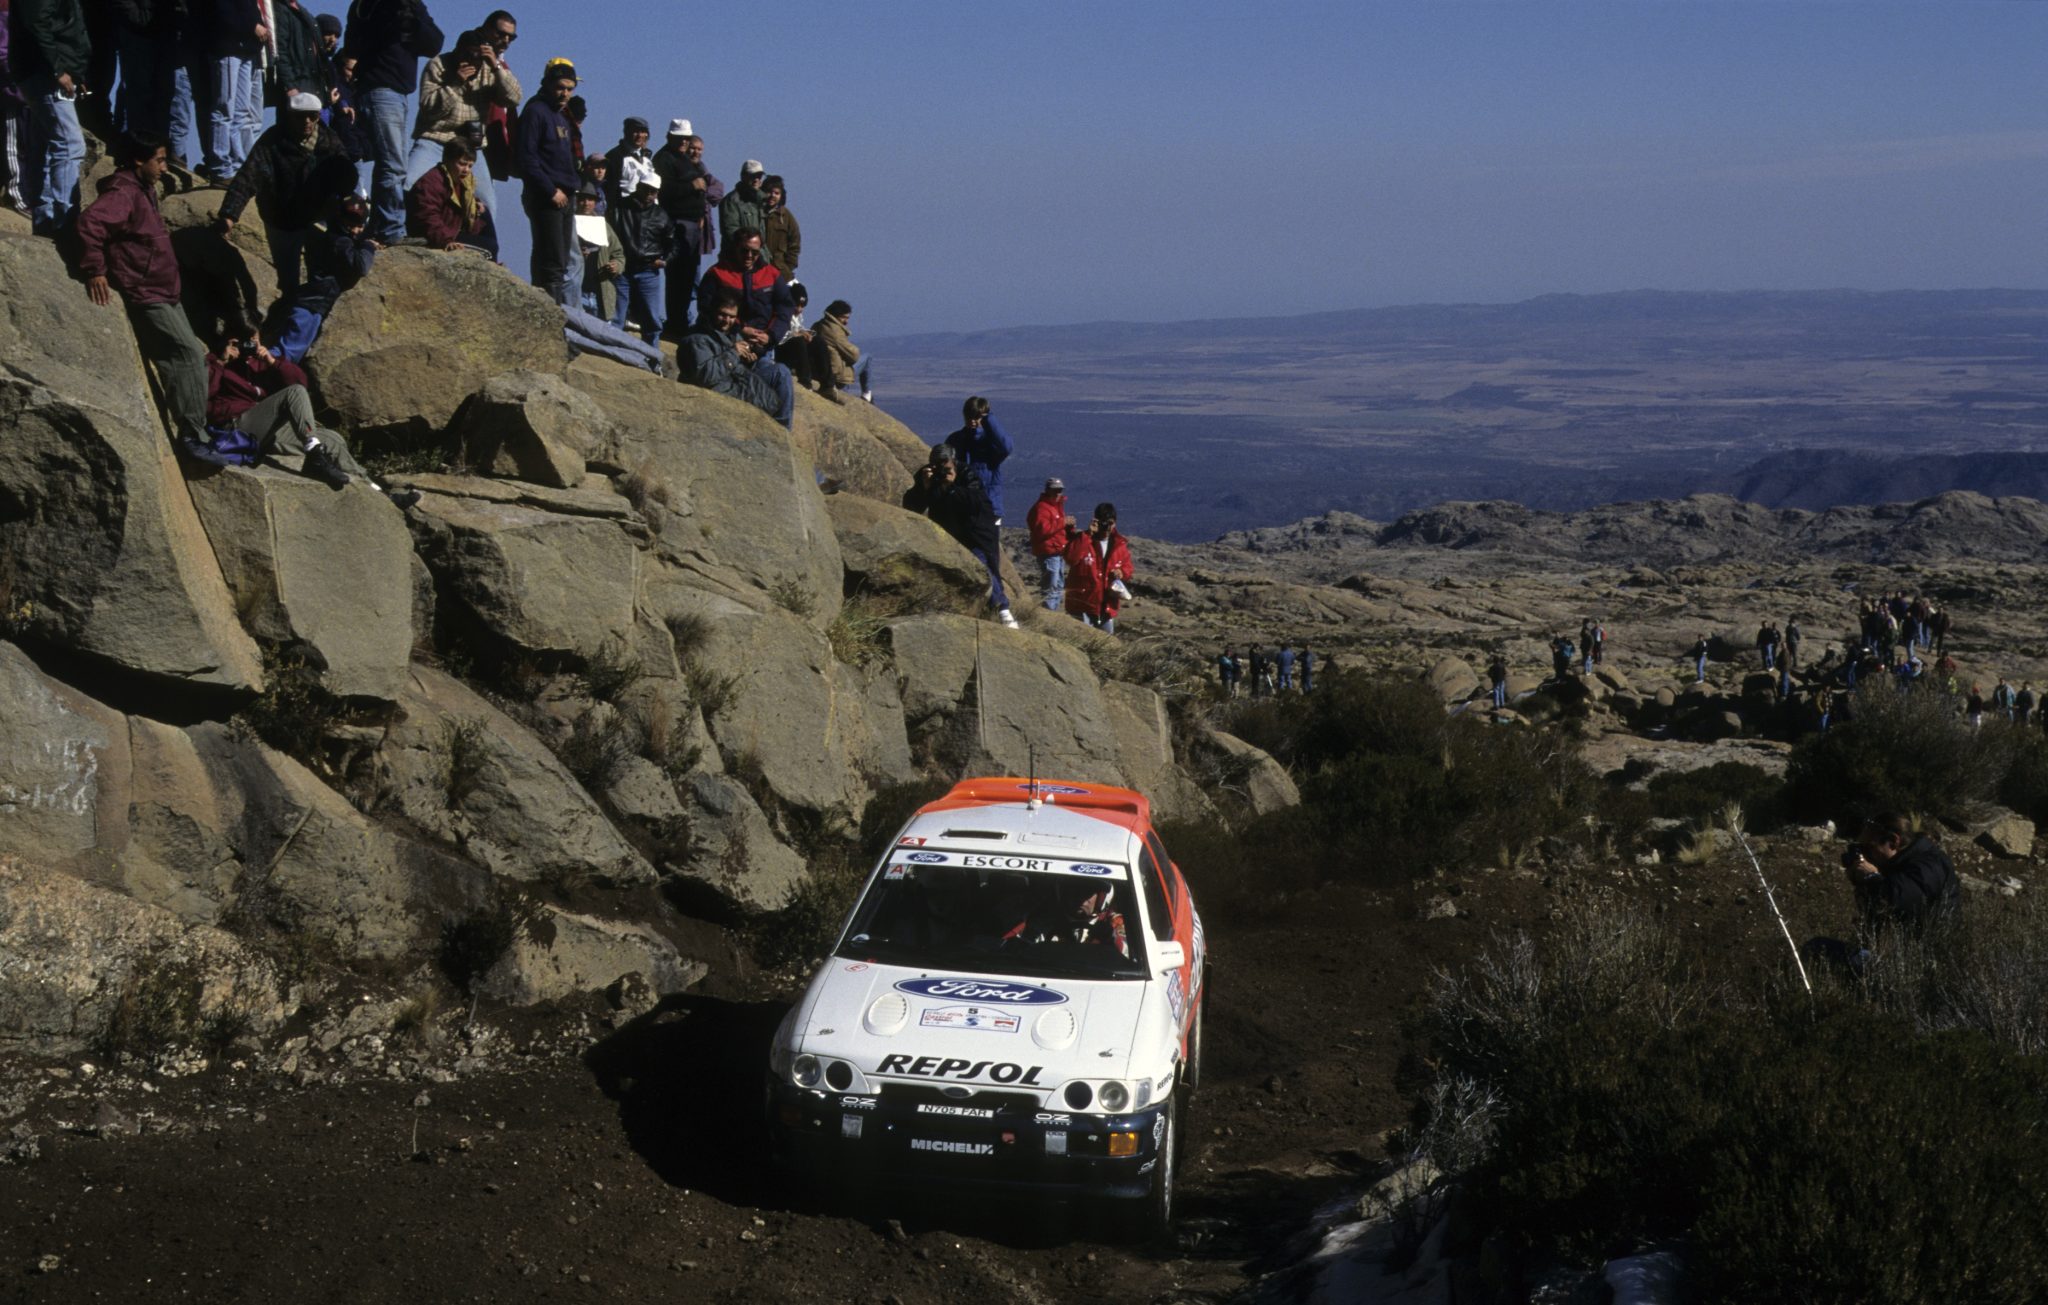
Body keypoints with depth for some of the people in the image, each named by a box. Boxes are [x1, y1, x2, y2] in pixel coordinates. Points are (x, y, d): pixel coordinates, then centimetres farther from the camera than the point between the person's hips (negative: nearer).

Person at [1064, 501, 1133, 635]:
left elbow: (1127, 567, 18)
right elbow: (1070, 558, -26)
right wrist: (1088, 535, -28)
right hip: (1082, 604, -4)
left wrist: (1122, 572, -7)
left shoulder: (1120, 545, 5)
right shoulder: (1082, 540, -7)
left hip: (1107, 606, 4)